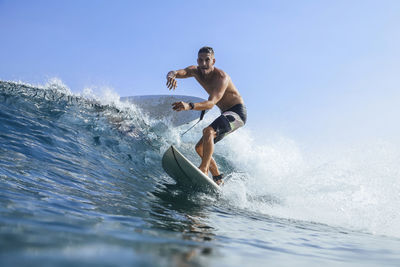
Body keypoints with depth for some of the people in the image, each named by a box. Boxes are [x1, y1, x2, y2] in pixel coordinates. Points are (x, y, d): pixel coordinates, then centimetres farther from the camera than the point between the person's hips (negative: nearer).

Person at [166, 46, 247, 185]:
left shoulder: (221, 77, -24)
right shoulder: (196, 71, -2)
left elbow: (211, 103, -36)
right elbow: (180, 72, -19)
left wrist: (189, 106, -53)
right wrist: (172, 75, -45)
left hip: (238, 112, -8)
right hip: (226, 114, 9)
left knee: (208, 131, -33)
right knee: (200, 148, 5)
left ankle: (203, 169, -34)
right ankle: (218, 180, 11)